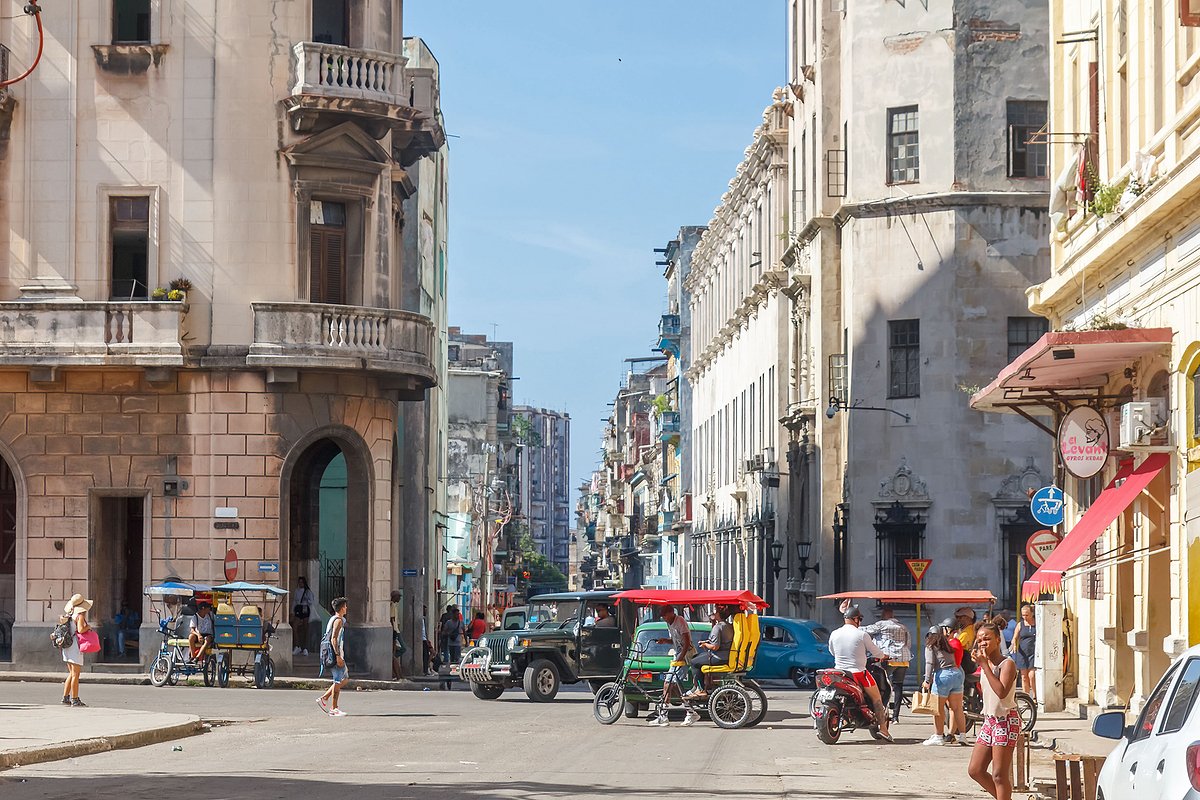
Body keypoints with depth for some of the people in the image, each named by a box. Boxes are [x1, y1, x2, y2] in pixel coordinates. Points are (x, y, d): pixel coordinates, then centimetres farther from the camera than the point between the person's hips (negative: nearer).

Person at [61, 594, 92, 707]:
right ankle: (75, 700, -5)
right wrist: (88, 627, -7)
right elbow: (80, 630, -24)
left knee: (72, 674, 16)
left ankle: (65, 698, 16)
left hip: (67, 646, 8)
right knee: (75, 674, -5)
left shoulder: (69, 615, 11)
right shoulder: (80, 615, -13)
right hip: (75, 646, -8)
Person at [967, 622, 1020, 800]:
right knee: (975, 771, 7)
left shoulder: (1007, 664, -13)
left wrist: (985, 665, -26)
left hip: (1006, 721, -9)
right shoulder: (985, 664, 11)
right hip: (989, 720, 9)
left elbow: (1002, 692, -28)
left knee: (999, 775, -7)